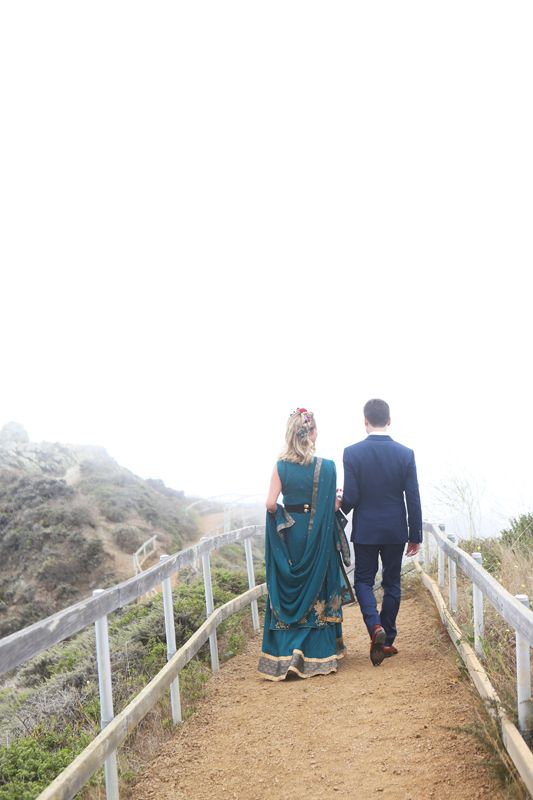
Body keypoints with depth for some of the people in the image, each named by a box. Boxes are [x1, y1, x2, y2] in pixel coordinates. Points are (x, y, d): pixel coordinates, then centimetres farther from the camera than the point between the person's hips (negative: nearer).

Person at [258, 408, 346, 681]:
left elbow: (271, 504, -11)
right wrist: (339, 497, 13)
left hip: (289, 535, 1)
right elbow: (334, 506, -8)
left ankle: (284, 656, 11)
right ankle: (318, 654, 15)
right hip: (319, 536, -1)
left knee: (287, 592, 11)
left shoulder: (281, 467, -6)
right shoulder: (327, 466, -9)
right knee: (317, 593, 11)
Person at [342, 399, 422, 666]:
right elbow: (413, 499, -4)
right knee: (392, 584, 13)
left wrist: (341, 508, 12)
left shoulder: (352, 453, -11)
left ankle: (375, 627, -11)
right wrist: (415, 535, 5)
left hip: (365, 530, -1)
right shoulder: (405, 454, -5)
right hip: (395, 531, 2)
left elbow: (350, 497, -11)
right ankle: (387, 641, 18)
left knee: (363, 581, 12)